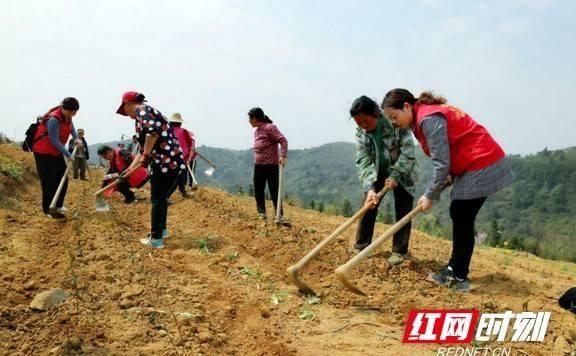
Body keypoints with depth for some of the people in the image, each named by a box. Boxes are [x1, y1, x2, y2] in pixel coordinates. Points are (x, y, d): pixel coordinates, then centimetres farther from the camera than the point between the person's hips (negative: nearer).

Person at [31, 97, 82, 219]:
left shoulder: (67, 116, -3)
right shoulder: (54, 119, -28)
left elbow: (70, 126, 20)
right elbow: (54, 140, -26)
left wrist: (76, 138, 5)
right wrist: (68, 155, -23)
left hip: (56, 152, 9)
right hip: (43, 152, -9)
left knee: (62, 179, 10)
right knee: (49, 181, -10)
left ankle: (58, 205, 20)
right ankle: (48, 209, -4)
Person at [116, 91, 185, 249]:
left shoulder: (141, 110, -4)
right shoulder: (146, 113, 25)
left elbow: (153, 130, -27)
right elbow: (144, 149, 29)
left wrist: (146, 156, -17)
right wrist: (130, 168, 29)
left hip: (165, 162, -9)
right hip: (174, 161, 9)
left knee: (157, 199, 1)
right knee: (162, 197, 23)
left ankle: (156, 239, 9)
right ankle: (162, 229, 38)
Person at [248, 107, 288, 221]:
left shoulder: (270, 127, -12)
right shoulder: (256, 131, 12)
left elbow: (283, 140, -18)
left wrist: (283, 156, -27)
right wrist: (256, 160, 18)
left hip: (271, 165, -8)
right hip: (258, 165, 8)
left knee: (274, 191, -4)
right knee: (258, 190, 11)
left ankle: (279, 215, 3)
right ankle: (261, 212, 24)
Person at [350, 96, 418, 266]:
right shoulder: (360, 133, -16)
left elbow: (408, 151, -24)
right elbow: (363, 161, -22)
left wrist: (395, 175, -27)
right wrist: (370, 187, -35)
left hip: (401, 173, -3)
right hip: (377, 174, 3)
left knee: (403, 211, -3)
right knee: (368, 208, 2)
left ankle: (399, 251, 8)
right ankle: (361, 247, 14)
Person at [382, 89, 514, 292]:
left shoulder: (429, 119, -20)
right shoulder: (426, 115, 11)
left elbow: (442, 163, -21)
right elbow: (444, 158, 12)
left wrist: (430, 196, -12)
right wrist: (450, 177, -1)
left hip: (481, 166, -10)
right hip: (477, 164, 10)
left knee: (463, 220, -4)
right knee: (458, 214, 15)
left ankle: (459, 278, 4)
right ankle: (455, 268, 25)